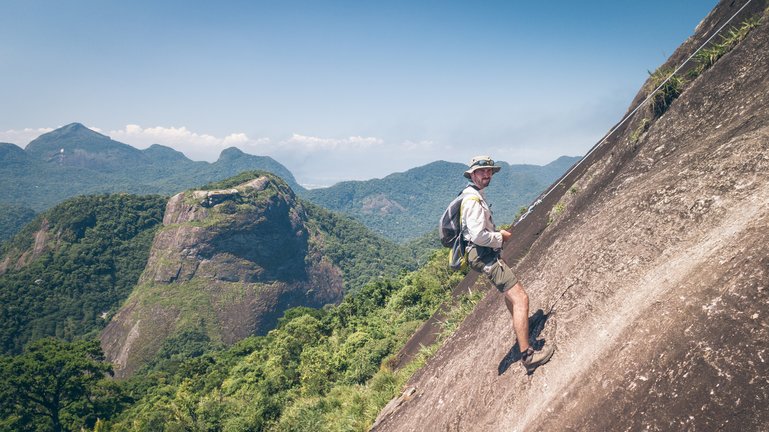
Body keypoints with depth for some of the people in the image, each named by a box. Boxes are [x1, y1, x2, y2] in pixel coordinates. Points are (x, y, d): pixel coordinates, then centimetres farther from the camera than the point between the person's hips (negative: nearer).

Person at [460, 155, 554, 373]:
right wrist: (501, 238, -12)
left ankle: (520, 324, 56)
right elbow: (478, 235, -29)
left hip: (486, 254, 11)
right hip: (485, 256, -11)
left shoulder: (476, 195, 13)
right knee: (520, 298, -18)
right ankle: (527, 354, -20)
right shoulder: (473, 199, -20)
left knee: (510, 291, 34)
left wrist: (498, 233, 11)